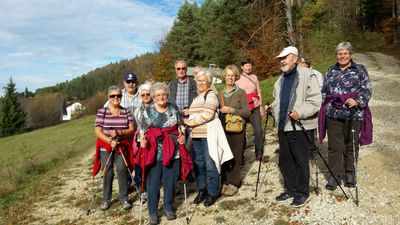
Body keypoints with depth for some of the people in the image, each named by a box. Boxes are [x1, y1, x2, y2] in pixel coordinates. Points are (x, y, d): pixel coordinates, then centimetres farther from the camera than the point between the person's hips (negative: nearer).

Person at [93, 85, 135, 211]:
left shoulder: (126, 112, 3)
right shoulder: (102, 112, -1)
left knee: (122, 170, -11)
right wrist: (110, 141, -18)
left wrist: (119, 132, -18)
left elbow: (131, 130, 0)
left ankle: (124, 199, 4)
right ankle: (106, 200, 20)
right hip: (106, 147, 0)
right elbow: (98, 131, -5)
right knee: (108, 173, 2)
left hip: (122, 147, 1)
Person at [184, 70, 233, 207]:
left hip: (209, 135, -7)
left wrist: (191, 122, -10)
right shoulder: (196, 98, 20)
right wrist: (188, 121, 6)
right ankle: (202, 190, 26)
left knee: (211, 165, -2)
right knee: (198, 164, 10)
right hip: (196, 136, 7)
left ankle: (213, 193, 12)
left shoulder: (211, 95, -5)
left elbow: (208, 114, -17)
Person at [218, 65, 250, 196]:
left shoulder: (241, 93, 0)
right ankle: (225, 182, 20)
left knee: (236, 157, 3)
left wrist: (232, 110, -17)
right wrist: (220, 111, -1)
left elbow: (247, 112, -6)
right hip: (222, 129, 3)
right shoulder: (220, 94, 11)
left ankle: (233, 184, 15)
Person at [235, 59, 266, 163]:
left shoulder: (254, 77, 9)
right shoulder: (238, 78, 2)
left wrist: (261, 106, 5)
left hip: (255, 108, 2)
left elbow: (259, 93, 11)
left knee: (258, 131, 0)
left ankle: (259, 154, 13)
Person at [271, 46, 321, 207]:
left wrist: (300, 113, -23)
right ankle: (290, 189, 29)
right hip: (283, 126, 8)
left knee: (301, 161, 3)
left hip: (300, 126, -8)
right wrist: (274, 107, 13)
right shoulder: (281, 79, 19)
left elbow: (316, 100, -14)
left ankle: (302, 192, 18)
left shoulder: (307, 75, -8)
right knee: (285, 161, 14)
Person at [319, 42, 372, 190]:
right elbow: (324, 91, 18)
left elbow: (367, 89, -3)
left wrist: (357, 101, -19)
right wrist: (322, 108, 11)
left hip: (354, 114, -1)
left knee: (351, 145, 8)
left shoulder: (360, 69, 6)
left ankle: (349, 173, 24)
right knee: (334, 146, 1)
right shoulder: (331, 71, 14)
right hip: (333, 114, 2)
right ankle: (335, 175, 10)